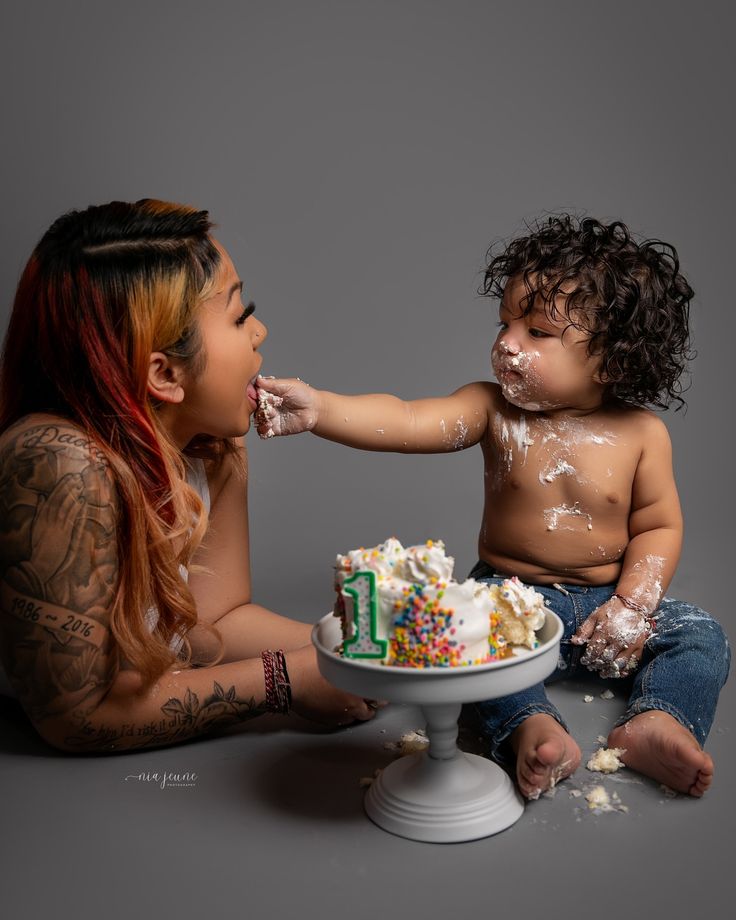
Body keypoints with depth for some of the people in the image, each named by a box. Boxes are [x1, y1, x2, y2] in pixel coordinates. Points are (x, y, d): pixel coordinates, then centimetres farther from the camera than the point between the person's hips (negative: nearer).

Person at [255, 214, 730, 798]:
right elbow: (405, 423, -26)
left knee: (701, 636, -13)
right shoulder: (494, 410, -11)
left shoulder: (641, 433, -9)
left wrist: (632, 603, -16)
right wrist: (318, 409, -41)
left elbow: (659, 528, -2)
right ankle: (530, 727, -37)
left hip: (607, 599, 2)